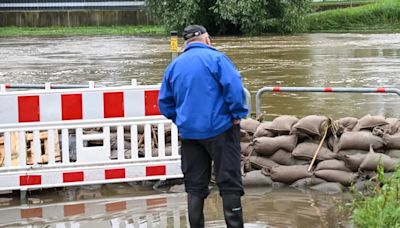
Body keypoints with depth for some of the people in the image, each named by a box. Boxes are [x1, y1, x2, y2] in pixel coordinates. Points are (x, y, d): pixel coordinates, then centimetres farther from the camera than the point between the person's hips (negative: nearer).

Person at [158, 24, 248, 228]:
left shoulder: (173, 66, 9)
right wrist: (237, 115, -7)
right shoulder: (215, 58, -7)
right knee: (229, 184, 2)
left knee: (195, 187, 11)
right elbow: (234, 87, -18)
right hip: (220, 129, -4)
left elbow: (164, 103, 11)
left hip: (188, 133, 4)